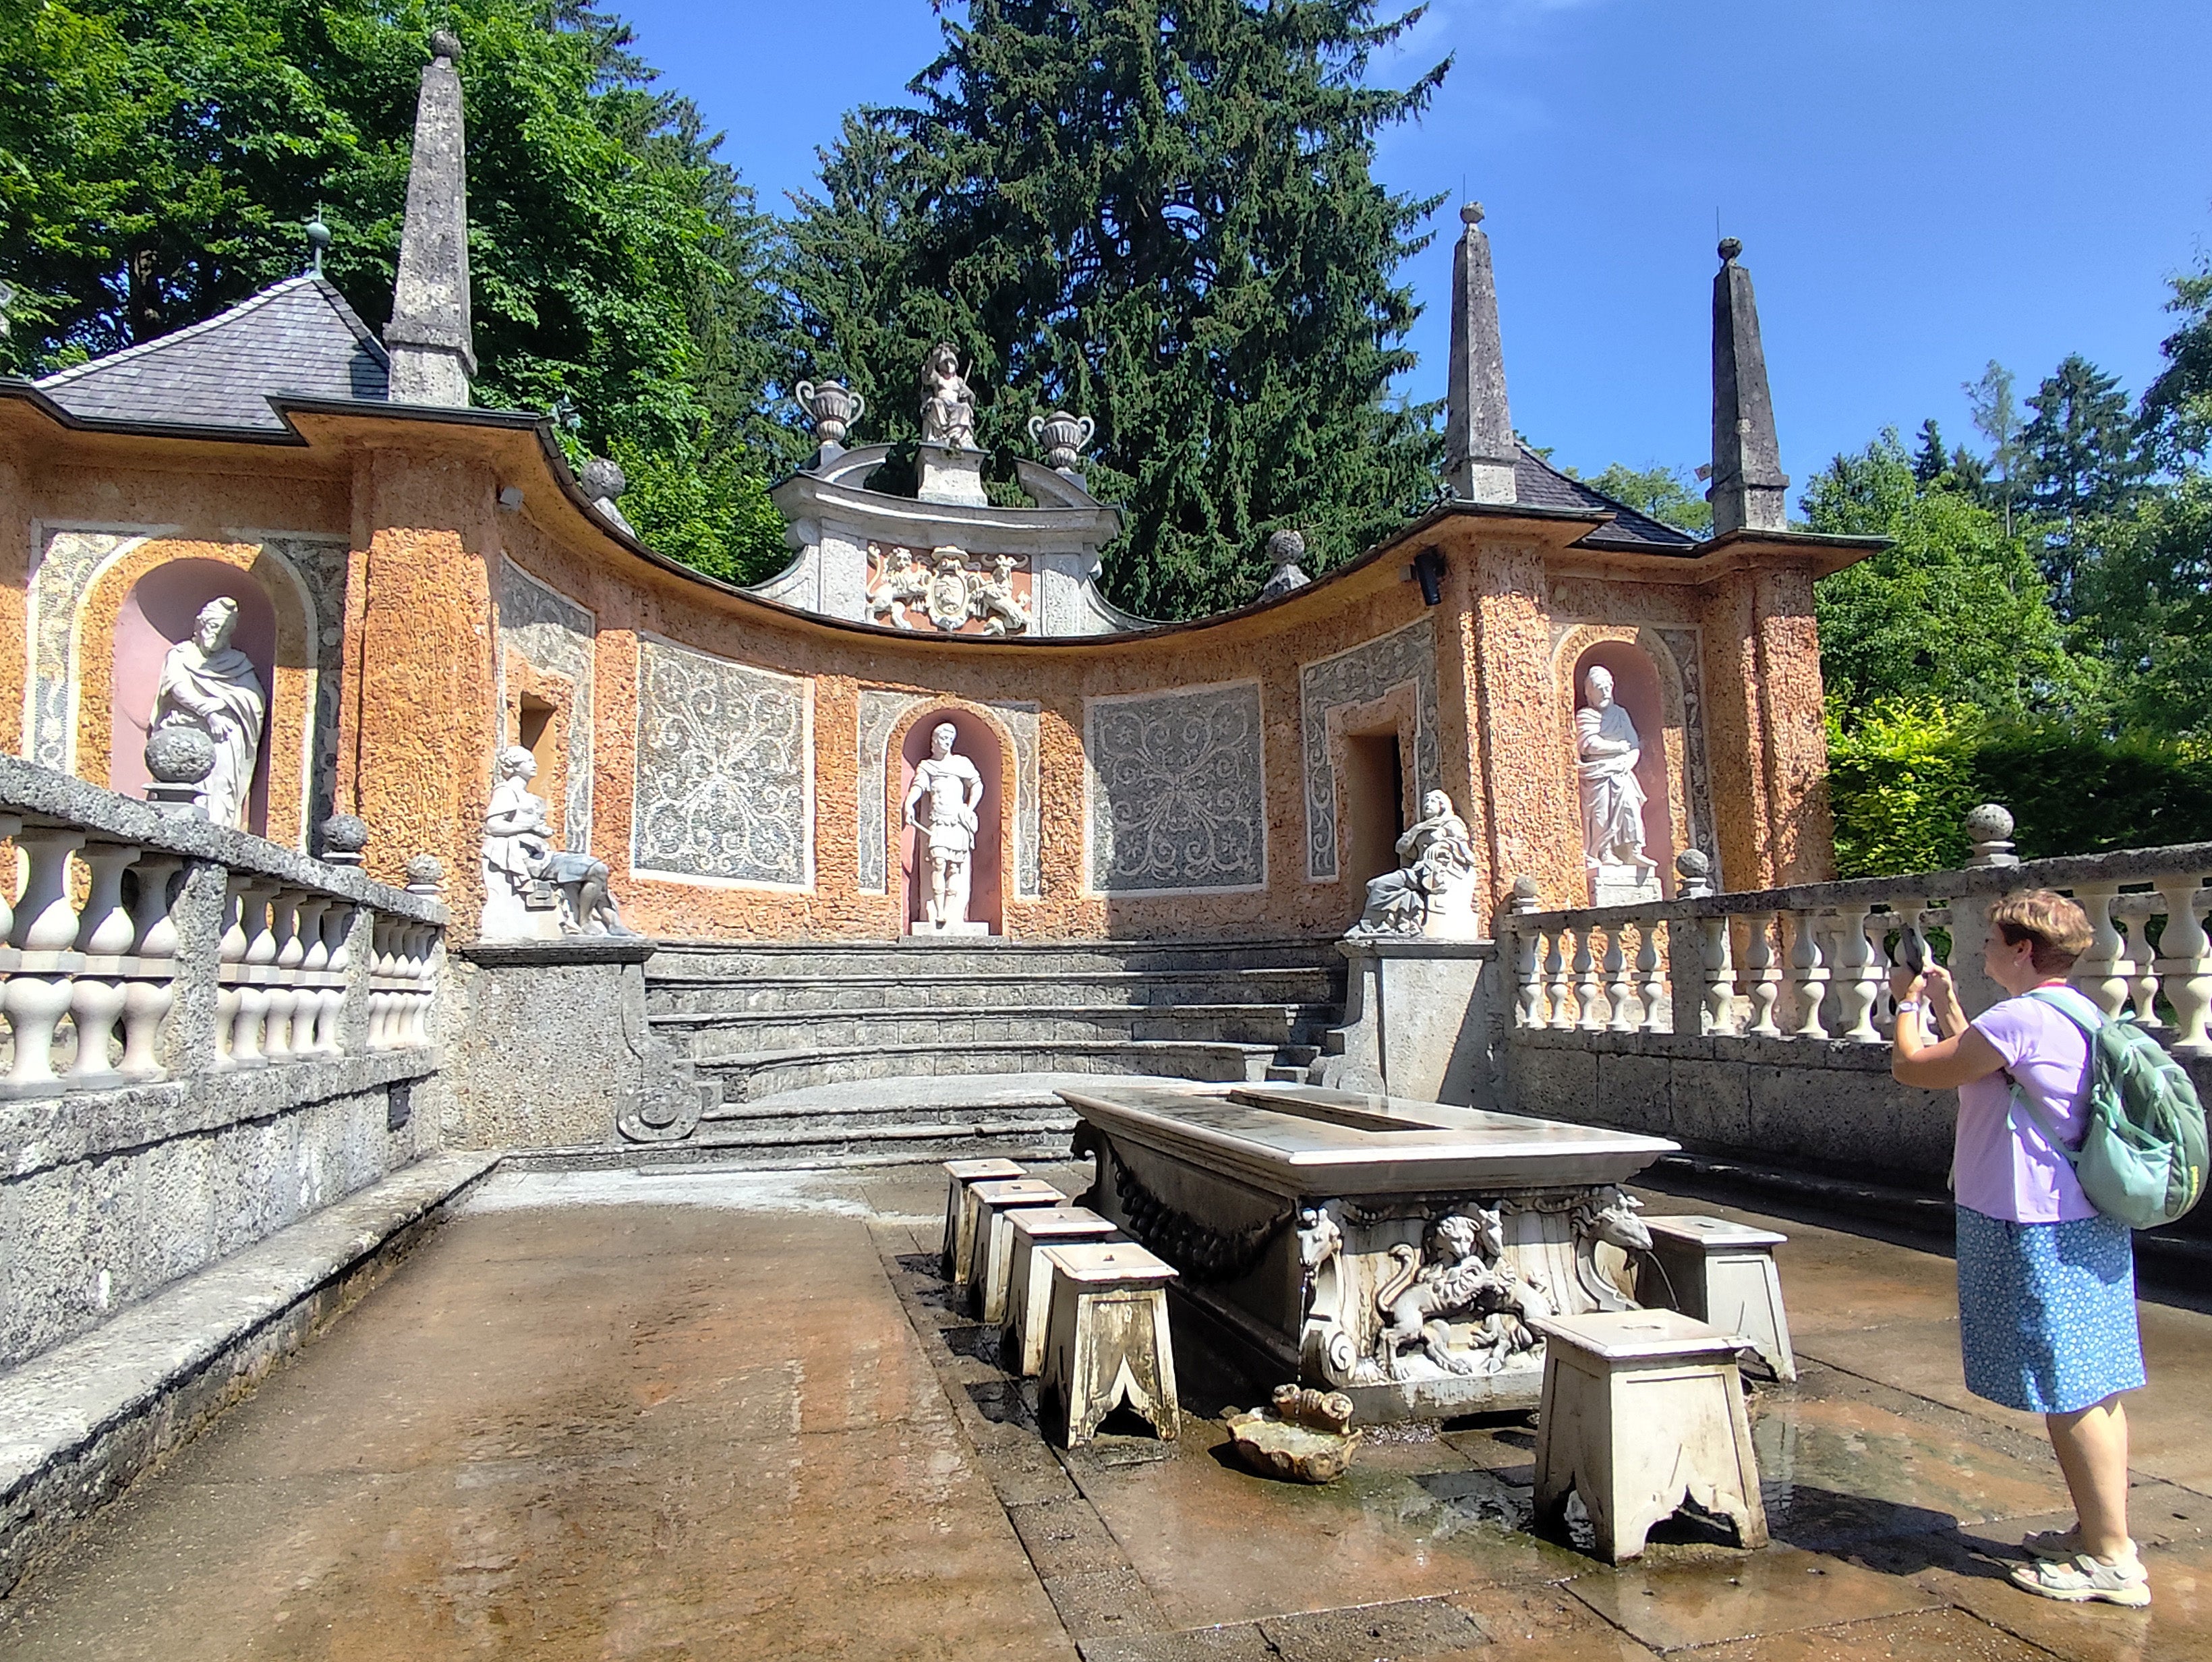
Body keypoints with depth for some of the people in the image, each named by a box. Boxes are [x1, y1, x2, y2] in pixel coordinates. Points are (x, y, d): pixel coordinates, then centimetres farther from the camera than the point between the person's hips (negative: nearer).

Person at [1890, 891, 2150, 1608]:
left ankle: (2112, 1558, 9)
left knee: (2071, 1395, 0)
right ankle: (2097, 1530, 28)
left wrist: (1910, 1004, 5)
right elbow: (1979, 1070, 21)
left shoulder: (2020, 1018, -20)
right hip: (2091, 1223, 10)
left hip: (2038, 1231, -10)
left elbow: (1913, 1067, -12)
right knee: (2093, 1387, 16)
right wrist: (1945, 1003, 23)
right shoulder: (2083, 1014, 11)